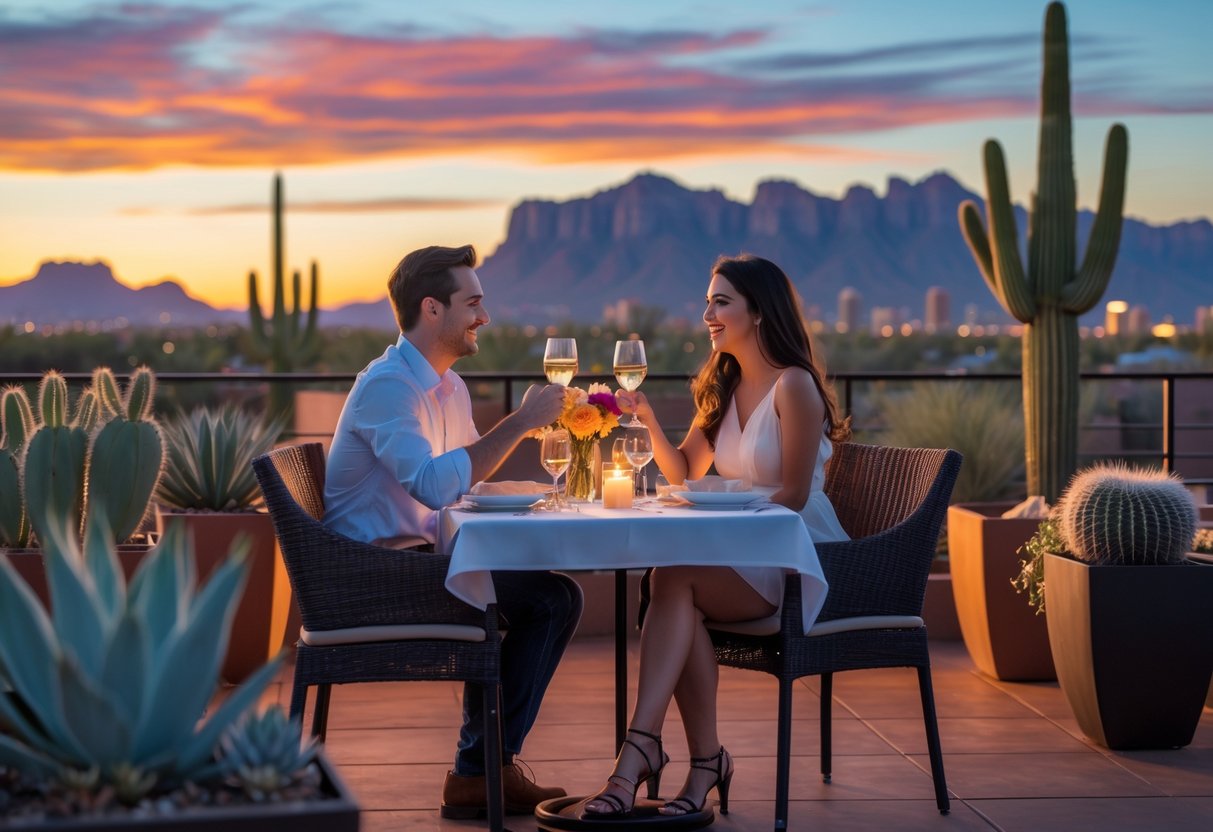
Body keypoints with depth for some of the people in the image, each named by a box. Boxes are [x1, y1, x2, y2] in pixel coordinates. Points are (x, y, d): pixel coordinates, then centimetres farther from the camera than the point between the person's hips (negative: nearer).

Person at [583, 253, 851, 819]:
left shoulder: (793, 385, -10)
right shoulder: (722, 388, 16)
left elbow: (793, 495, -14)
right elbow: (684, 474, 13)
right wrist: (649, 421, -1)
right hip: (744, 554, 6)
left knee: (673, 579, -30)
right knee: (677, 594, -28)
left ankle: (639, 751, -37)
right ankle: (705, 762, -26)